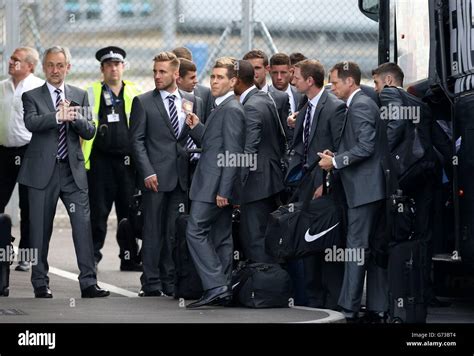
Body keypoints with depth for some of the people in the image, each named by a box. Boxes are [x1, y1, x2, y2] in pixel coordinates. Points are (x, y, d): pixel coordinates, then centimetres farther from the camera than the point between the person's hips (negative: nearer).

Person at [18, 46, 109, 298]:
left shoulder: (79, 95, 12)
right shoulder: (32, 96, 4)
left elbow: (89, 132, 3)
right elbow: (31, 123, -17)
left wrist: (75, 117, -17)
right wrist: (58, 116, -32)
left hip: (73, 171, 2)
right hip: (43, 171, -2)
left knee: (83, 224, -6)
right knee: (40, 228, 3)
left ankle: (88, 282, -6)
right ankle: (40, 283, 12)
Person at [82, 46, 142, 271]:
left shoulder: (134, 94, 12)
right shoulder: (90, 93, 7)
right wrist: (80, 155, -1)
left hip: (127, 160, 2)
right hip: (100, 160, -2)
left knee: (129, 211, 5)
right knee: (98, 211, -3)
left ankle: (130, 258, 12)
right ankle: (92, 256, 6)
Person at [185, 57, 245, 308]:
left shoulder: (231, 109, -14)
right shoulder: (222, 108, 18)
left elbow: (233, 153, -19)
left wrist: (223, 190, -22)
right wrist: (196, 127, 7)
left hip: (215, 185, -10)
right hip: (218, 187, 10)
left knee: (196, 231, -12)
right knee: (220, 237, 10)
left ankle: (215, 287, -16)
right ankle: (223, 291, 13)